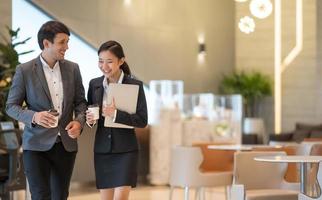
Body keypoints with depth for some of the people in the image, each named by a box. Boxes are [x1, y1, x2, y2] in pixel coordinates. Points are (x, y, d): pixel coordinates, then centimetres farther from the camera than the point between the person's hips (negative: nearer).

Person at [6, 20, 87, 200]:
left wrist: (79, 121, -9)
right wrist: (33, 116, -20)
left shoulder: (73, 69, 5)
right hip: (37, 145, -4)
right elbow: (11, 106, -2)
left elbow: (80, 101, 12)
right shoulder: (25, 71, -6)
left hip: (66, 144, 4)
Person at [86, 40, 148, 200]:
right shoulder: (94, 84, 4)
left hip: (125, 150, -4)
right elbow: (88, 112, 13)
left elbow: (142, 120, -11)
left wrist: (116, 114, -24)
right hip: (102, 149, 4)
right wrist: (89, 119, -10)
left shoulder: (135, 85, -8)